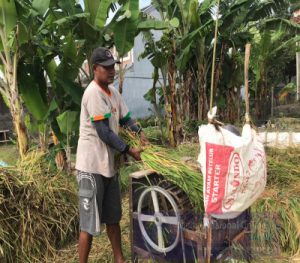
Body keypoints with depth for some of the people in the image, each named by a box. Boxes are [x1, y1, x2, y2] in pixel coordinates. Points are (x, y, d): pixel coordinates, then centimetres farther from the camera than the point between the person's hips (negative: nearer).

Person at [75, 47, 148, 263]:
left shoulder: (113, 91, 9)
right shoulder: (93, 93, -18)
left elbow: (125, 118, 15)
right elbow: (104, 132, -21)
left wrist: (140, 133, -3)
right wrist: (129, 150, -15)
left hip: (109, 163, 9)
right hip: (92, 165, -9)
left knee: (113, 218, 20)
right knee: (90, 222, 1)